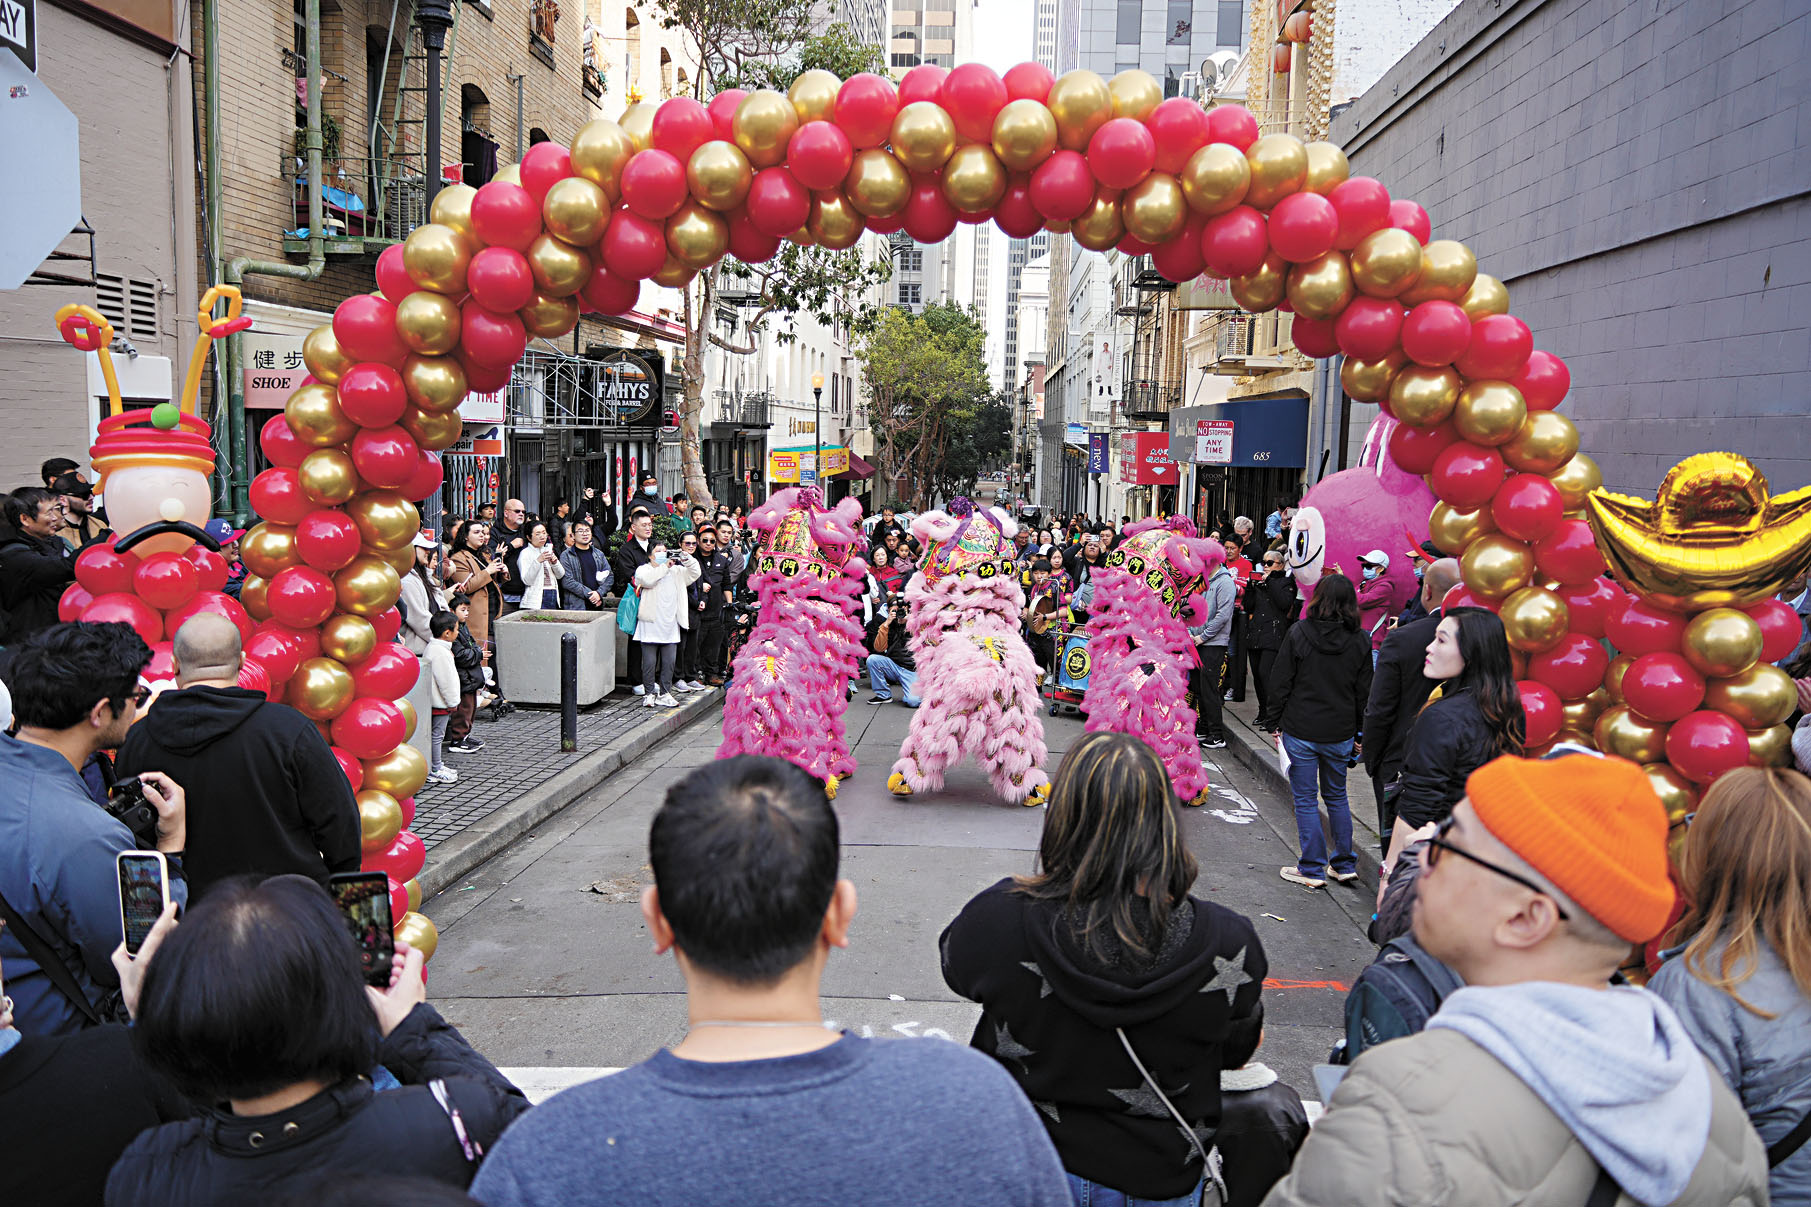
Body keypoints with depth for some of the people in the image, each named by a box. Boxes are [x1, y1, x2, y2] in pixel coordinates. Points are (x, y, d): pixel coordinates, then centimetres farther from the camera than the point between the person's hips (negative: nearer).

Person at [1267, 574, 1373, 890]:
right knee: (1337, 796, 19)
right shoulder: (1360, 641, -2)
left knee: (1305, 800, 6)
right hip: (1340, 733, 3)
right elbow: (1364, 693, 4)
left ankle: (1313, 870, 11)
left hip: (1301, 731, -3)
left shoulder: (1298, 633, -10)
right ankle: (1344, 864, 24)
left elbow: (1280, 683, -7)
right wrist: (1357, 733, 14)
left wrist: (1278, 720, 4)